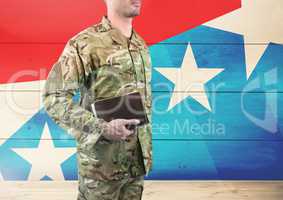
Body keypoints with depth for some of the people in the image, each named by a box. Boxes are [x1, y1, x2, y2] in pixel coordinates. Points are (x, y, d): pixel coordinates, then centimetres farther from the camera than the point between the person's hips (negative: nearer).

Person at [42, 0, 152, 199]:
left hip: (137, 158, 6)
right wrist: (103, 129, -24)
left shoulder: (142, 45, 10)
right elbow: (54, 98, -16)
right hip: (102, 161, -6)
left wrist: (148, 147, 15)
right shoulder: (86, 43, -12)